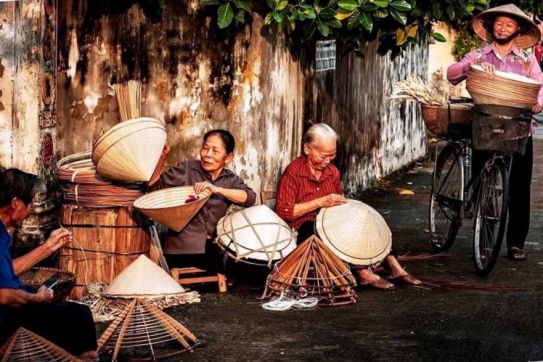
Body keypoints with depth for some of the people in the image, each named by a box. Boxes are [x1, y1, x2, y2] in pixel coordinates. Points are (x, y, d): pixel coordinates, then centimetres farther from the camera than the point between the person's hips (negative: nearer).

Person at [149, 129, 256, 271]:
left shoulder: (230, 180, 9)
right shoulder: (186, 170, 1)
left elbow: (250, 198, -9)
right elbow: (154, 185, -1)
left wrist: (217, 189, -21)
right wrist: (160, 159, -16)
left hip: (214, 249, 3)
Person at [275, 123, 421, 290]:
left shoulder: (332, 171, 11)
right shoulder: (293, 173, -13)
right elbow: (283, 212, -21)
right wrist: (320, 202, -25)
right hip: (303, 230, -7)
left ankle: (394, 267, -15)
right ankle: (364, 274, -36)